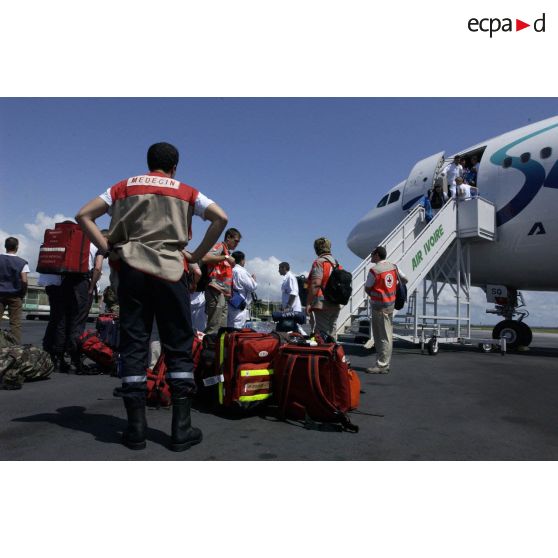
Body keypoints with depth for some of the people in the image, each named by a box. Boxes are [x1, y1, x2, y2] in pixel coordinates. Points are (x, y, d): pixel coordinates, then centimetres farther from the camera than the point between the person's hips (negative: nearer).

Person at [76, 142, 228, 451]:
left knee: (133, 345, 4)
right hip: (171, 271, -1)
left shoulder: (124, 187, 15)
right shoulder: (186, 191, 11)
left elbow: (83, 215, 9)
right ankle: (182, 428, 1)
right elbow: (221, 218, -2)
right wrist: (197, 255, 2)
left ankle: (136, 428, 6)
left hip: (131, 269, 2)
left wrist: (109, 249, 7)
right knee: (179, 347, 2)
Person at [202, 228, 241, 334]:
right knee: (213, 327, -13)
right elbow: (205, 258, -19)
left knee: (222, 329, 7)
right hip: (216, 291, -9)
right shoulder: (220, 246, 1)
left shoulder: (227, 252, 26)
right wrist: (226, 257, -18)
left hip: (224, 294, 9)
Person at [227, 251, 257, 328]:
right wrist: (253, 279, 10)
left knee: (230, 328, 11)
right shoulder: (241, 271, -13)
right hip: (240, 307, -8)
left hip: (231, 304, 8)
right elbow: (252, 287, -10)